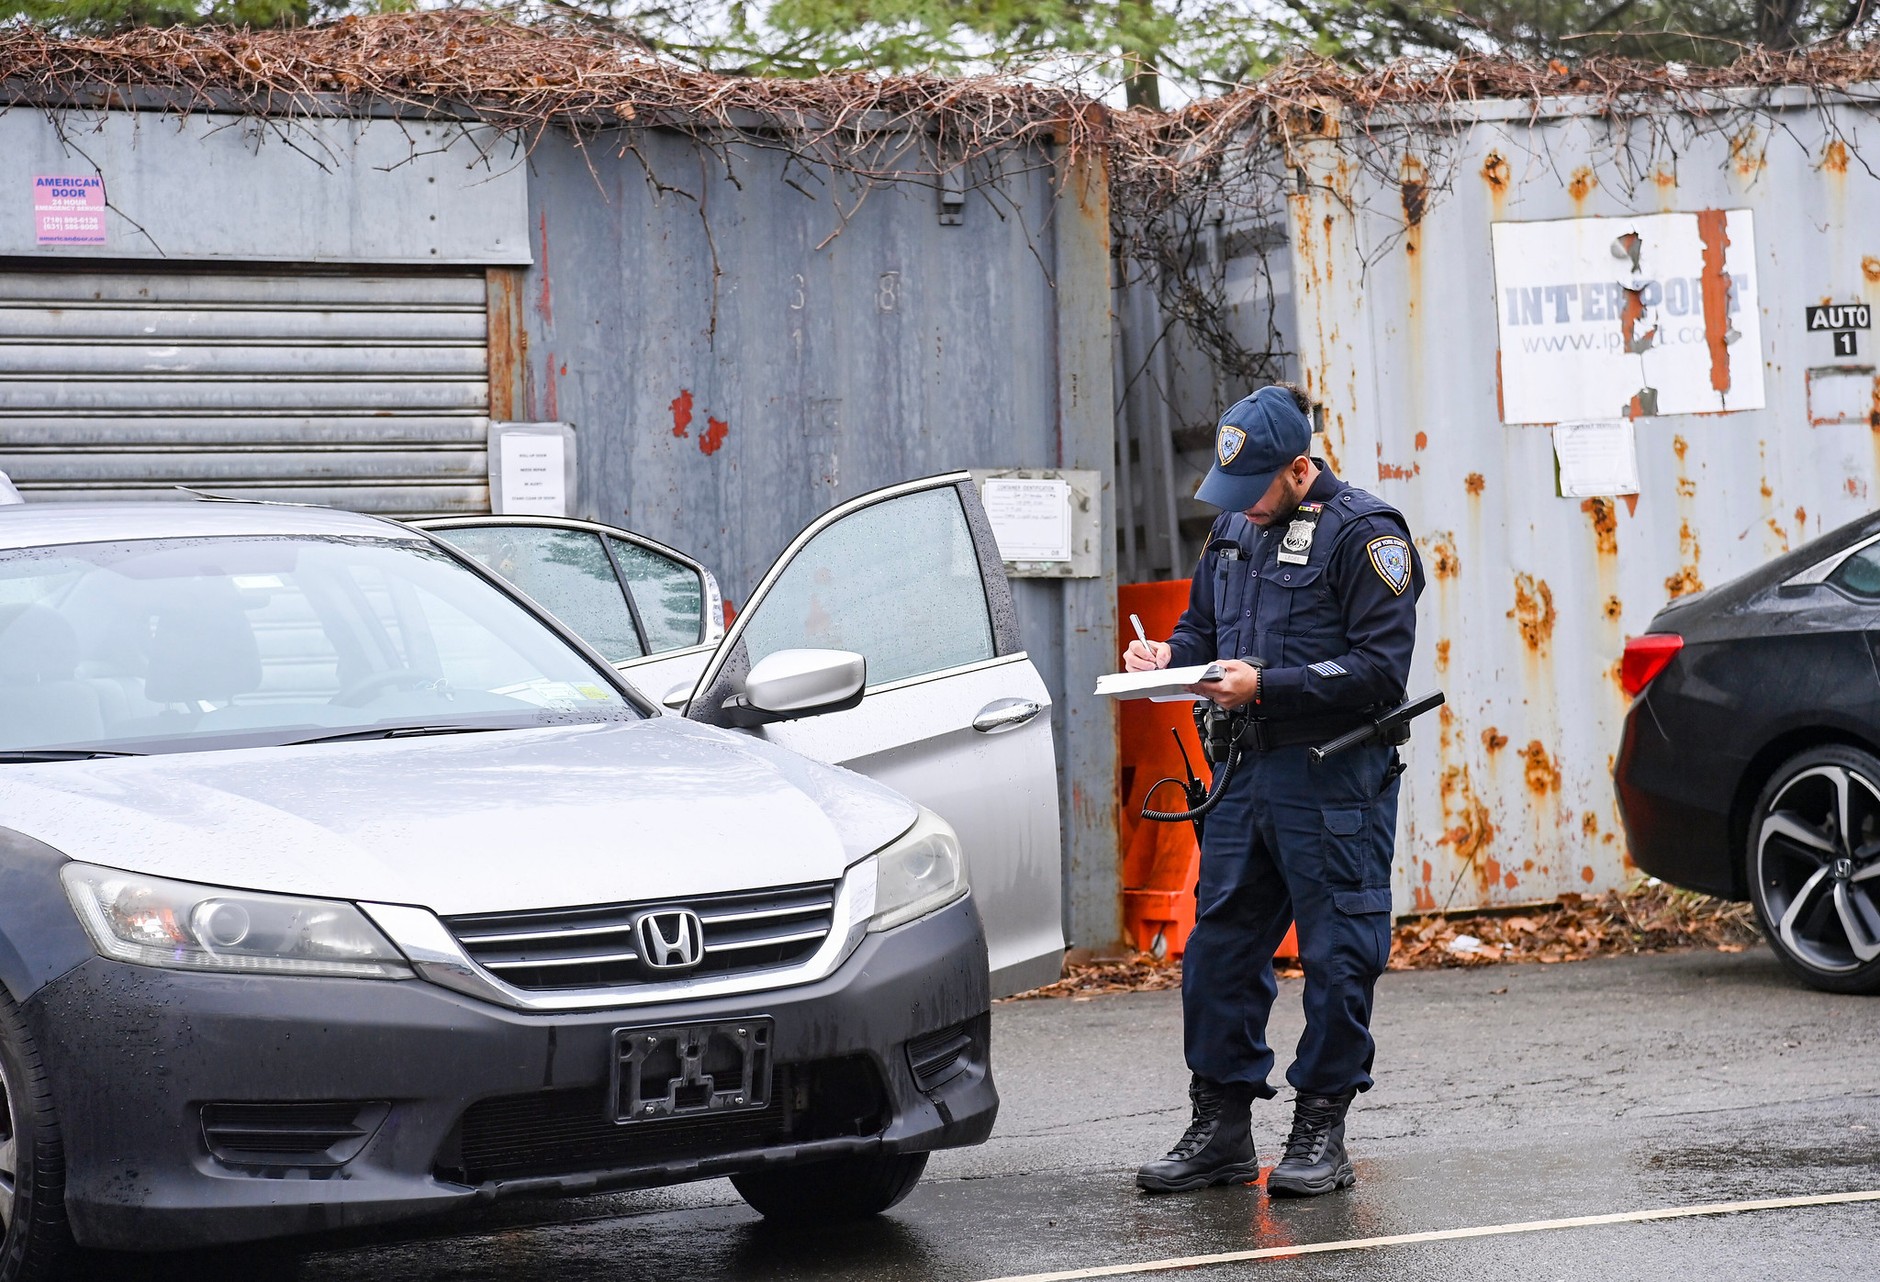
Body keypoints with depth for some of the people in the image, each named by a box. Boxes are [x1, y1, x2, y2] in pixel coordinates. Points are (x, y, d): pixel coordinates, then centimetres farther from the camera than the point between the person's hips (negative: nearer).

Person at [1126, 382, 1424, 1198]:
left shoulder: (1362, 532, -9)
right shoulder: (1234, 528, 14)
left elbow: (1380, 670, -16)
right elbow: (1204, 626, 26)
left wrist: (1265, 687, -21)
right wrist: (1169, 656, 3)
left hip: (1335, 785, -7)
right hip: (1248, 772, 7)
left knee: (1337, 958, 0)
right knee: (1218, 949, 8)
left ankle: (1320, 1136, 9)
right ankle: (1221, 1129, 17)